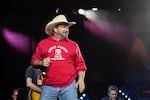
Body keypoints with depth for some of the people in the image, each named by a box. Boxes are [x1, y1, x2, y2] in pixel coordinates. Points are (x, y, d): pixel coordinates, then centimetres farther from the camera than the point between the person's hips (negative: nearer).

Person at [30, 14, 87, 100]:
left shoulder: (73, 45, 10)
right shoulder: (43, 43, 9)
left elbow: (80, 64, 11)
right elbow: (34, 60, 13)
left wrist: (81, 79, -2)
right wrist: (41, 63, -8)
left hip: (69, 86, 0)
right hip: (49, 86, 0)